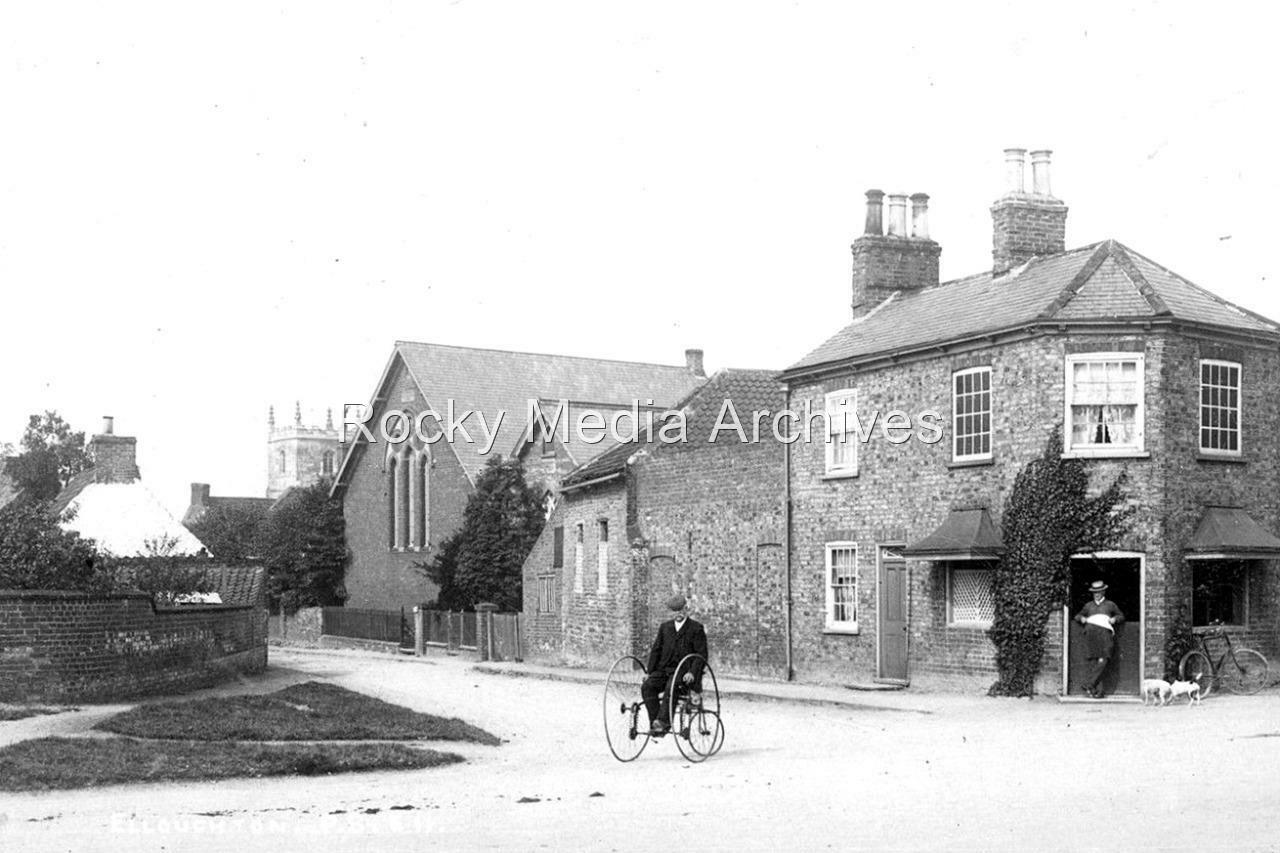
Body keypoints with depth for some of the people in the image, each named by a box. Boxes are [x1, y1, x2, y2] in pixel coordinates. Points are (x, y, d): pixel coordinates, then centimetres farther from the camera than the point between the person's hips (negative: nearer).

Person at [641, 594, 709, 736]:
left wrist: (692, 672, -19)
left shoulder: (696, 628, 3)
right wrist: (649, 672, 2)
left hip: (684, 672, -4)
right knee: (647, 687, -25)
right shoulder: (664, 627, 17)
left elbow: (702, 654, -3)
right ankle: (655, 724, -29)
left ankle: (663, 722, -44)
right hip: (664, 670, 5)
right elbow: (656, 650, 16)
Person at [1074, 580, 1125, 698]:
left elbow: (1121, 616, 29)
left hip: (1105, 632, -1)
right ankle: (1099, 690, -14)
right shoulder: (1088, 605, 27)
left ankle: (1089, 685, -22)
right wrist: (1081, 619, 12)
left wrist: (1115, 619, 8)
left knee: (1102, 661, -20)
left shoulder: (1110, 604, 23)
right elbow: (1077, 616, 35)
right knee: (1093, 662, -11)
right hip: (1091, 633, 2)